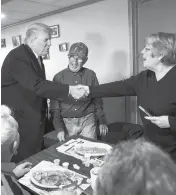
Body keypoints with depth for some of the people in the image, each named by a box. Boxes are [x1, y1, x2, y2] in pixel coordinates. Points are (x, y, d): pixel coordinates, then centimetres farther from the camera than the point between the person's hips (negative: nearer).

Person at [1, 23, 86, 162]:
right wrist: (69, 89, -33)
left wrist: (44, 111, 17)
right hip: (19, 120, -8)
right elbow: (37, 86, -31)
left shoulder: (36, 57, 10)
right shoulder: (17, 57, -19)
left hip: (35, 119, 8)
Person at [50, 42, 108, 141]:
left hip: (87, 121, 1)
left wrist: (102, 121, 9)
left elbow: (97, 100, 7)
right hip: (67, 123, 0)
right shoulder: (58, 77, -3)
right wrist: (59, 128, -5)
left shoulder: (91, 75, 0)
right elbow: (55, 106, 0)